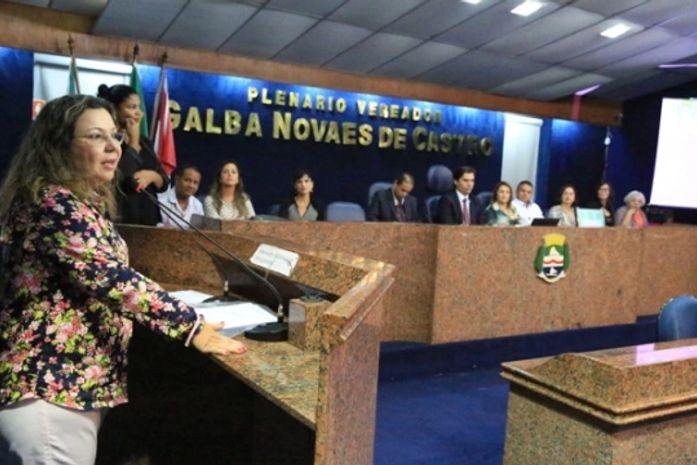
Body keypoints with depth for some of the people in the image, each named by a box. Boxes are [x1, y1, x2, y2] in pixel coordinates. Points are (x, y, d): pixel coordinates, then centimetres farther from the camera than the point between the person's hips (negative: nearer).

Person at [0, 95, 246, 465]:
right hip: (48, 386, -10)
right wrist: (192, 328, -26)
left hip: (70, 381, 10)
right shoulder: (53, 203, -18)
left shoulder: (81, 203, 13)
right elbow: (110, 278, -27)